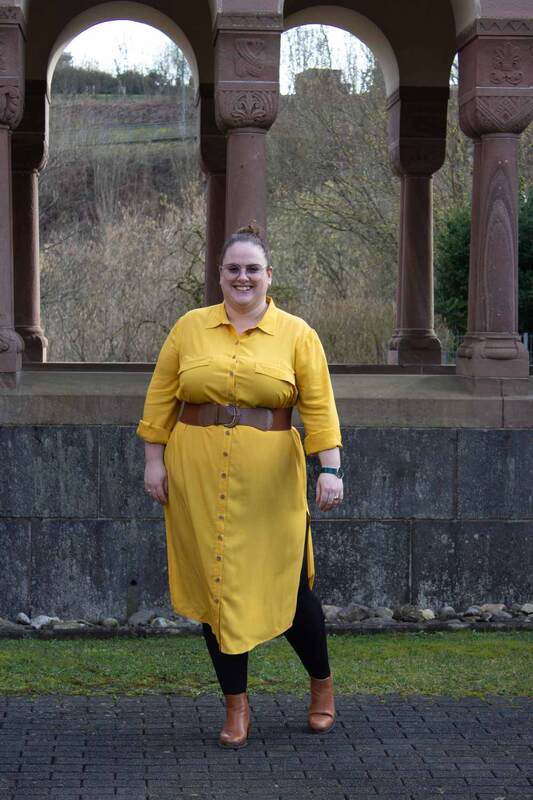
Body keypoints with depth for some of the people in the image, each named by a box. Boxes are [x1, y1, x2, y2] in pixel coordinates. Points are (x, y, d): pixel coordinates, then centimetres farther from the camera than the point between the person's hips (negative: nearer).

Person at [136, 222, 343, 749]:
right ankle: (236, 705, 17)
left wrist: (330, 468, -11)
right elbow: (160, 399, 9)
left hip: (268, 482, -2)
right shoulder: (190, 328, 7)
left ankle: (322, 685, 26)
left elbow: (319, 407, -2)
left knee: (287, 585, 0)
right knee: (215, 586, 5)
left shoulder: (296, 334, 3)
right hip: (198, 480, 2)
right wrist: (154, 460, 3)